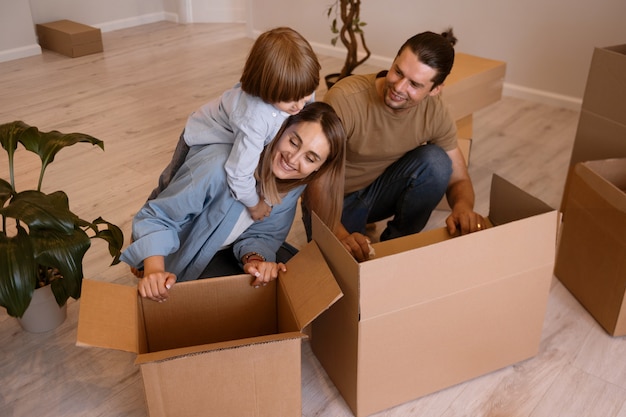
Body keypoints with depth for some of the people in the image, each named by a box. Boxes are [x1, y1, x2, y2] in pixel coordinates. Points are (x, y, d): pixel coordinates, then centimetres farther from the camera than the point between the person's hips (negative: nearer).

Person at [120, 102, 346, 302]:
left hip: (227, 250, 5)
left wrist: (254, 258, -36)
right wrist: (154, 271, -45)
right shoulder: (220, 167, -38)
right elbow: (157, 218, -29)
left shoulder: (293, 182, -17)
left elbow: (262, 235, -13)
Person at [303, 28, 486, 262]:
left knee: (436, 161, -23)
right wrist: (340, 234, -46)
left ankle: (396, 244, -2)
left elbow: (459, 179, -9)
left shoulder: (435, 112, -16)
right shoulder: (345, 98, -30)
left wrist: (463, 207, -34)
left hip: (382, 190, 4)